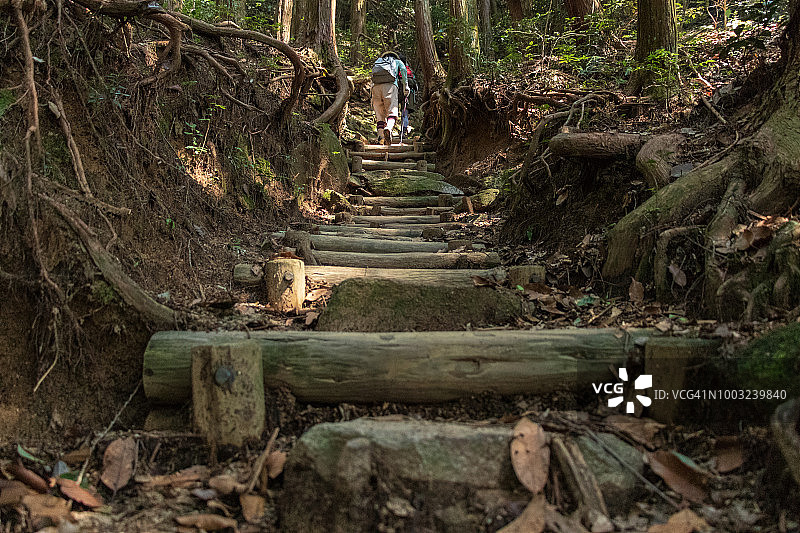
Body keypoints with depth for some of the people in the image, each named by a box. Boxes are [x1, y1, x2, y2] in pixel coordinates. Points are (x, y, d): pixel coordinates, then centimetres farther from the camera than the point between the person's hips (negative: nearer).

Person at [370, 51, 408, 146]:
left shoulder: (377, 62, 38)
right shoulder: (398, 62, 30)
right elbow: (403, 70, 9)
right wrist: (405, 89, 6)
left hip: (375, 86, 3)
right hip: (390, 84, -3)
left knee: (379, 113, 4)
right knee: (392, 111, -14)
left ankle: (381, 137, -11)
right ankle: (388, 128, -42)